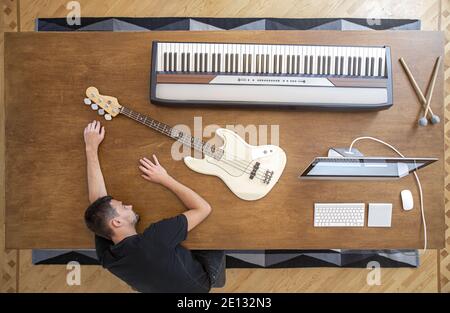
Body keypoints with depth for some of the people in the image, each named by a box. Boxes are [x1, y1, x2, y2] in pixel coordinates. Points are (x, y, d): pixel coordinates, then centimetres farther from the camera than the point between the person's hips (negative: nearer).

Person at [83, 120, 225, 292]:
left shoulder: (105, 254, -24)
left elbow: (97, 198, -16)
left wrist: (91, 148, -13)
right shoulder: (153, 239, -43)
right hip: (199, 282, -5)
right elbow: (204, 208, -35)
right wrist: (165, 178, -28)